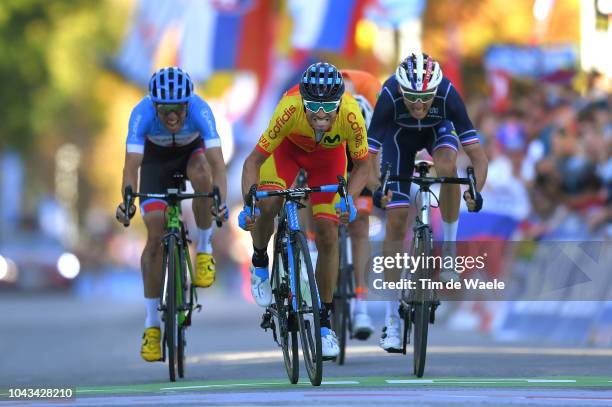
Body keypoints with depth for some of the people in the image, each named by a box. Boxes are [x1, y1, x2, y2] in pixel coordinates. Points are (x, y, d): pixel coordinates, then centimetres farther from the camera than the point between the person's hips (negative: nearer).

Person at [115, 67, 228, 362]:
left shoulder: (200, 110, -37)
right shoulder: (142, 114, -36)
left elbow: (217, 162, -45)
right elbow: (132, 165, -44)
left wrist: (221, 201, -61)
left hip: (192, 151, 0)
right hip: (157, 158, 0)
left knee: (201, 174, -37)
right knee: (155, 235, -13)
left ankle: (204, 249, -12)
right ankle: (152, 323, -3)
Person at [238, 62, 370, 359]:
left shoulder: (350, 114, -38)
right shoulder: (291, 108, -41)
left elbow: (362, 165, -20)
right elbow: (254, 160, -32)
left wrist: (349, 199, -38)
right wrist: (248, 204, -45)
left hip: (329, 154, 1)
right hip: (289, 146, -1)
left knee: (328, 237, -6)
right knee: (266, 205, -27)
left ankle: (325, 323, 8)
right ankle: (260, 264, 6)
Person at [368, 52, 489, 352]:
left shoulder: (448, 95, -37)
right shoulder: (389, 97, -38)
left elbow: (477, 155, -37)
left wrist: (475, 190, -54)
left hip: (438, 129, 0)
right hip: (400, 135, 0)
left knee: (447, 167, -36)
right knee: (396, 221, -8)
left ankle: (449, 252, -15)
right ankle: (391, 320, -1)